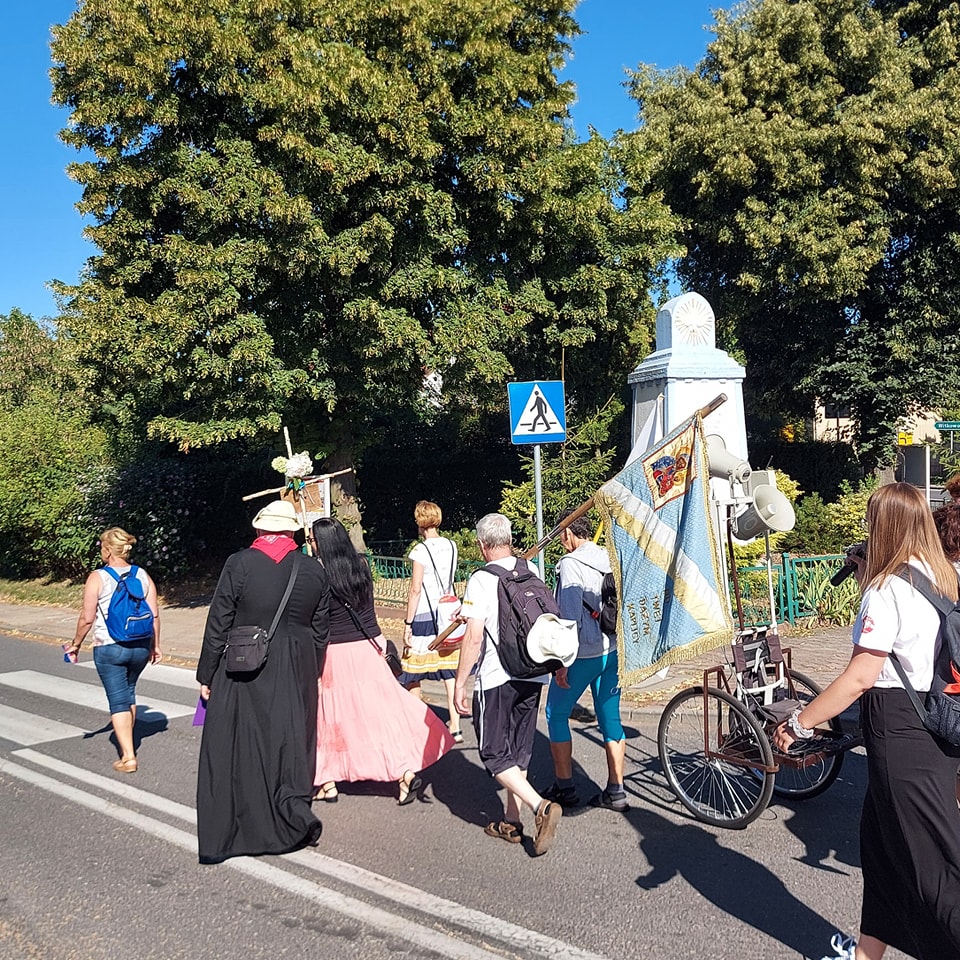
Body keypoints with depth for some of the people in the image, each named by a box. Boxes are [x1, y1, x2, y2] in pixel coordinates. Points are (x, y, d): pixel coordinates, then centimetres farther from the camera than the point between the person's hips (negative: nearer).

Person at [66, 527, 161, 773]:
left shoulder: (97, 578, -10)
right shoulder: (143, 575, 0)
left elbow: (87, 618, -9)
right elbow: (154, 615, 0)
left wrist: (76, 644, 6)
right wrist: (155, 645, 10)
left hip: (109, 648, -4)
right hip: (140, 646, 4)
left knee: (118, 701, 3)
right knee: (129, 693, 24)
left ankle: (128, 756, 1)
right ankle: (127, 741, 37)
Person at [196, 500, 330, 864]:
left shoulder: (239, 564, -9)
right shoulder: (314, 571, 1)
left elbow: (218, 625, -7)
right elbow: (320, 631, 6)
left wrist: (206, 674, 2)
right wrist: (309, 676, 17)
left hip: (245, 676, -2)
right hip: (298, 674, 3)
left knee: (238, 751, 8)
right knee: (292, 744, 14)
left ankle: (224, 836, 15)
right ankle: (294, 811, 9)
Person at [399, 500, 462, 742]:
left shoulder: (421, 550, -13)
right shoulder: (451, 546, 4)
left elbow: (415, 589, -13)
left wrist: (407, 624, -10)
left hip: (424, 616, -6)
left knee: (412, 673, 9)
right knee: (450, 672, 7)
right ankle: (454, 727, 6)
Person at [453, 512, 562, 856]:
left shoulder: (481, 580, -13)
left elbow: (474, 638, -18)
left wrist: (459, 683, -11)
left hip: (496, 679, -6)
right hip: (533, 676, 7)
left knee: (494, 754, 4)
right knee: (518, 751, 17)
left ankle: (541, 806, -13)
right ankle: (511, 821, 25)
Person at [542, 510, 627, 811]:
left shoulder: (571, 563, -14)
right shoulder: (610, 560, 7)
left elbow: (571, 616, -19)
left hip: (582, 654, -7)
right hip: (612, 651, 7)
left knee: (556, 715, 9)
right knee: (610, 718, 11)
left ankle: (564, 787, 13)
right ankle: (615, 791, 16)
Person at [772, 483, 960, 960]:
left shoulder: (888, 589, -19)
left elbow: (859, 678, -23)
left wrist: (797, 723, -16)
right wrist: (867, 579, 12)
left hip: (898, 729, -9)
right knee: (881, 840, 20)